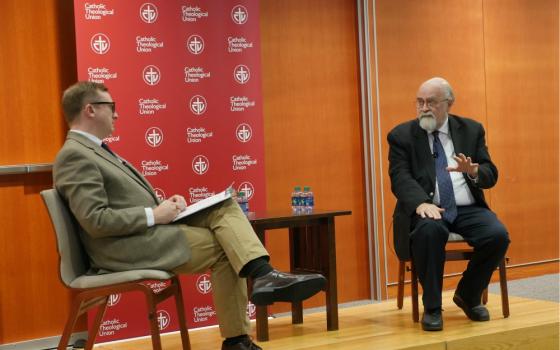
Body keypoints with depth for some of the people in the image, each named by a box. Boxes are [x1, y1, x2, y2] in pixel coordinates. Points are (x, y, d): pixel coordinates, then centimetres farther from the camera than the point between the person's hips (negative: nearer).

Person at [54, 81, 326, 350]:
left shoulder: (94, 149, 21)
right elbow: (95, 220, -22)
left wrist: (162, 206, 3)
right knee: (223, 247, -9)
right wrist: (153, 215, -16)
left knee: (225, 208, -7)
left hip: (149, 232, 10)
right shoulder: (74, 155, -12)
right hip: (126, 247, -10)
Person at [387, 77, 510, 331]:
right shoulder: (401, 135, 5)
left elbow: (491, 175, 7)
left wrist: (473, 171, -18)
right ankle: (432, 307, -20)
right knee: (430, 230, -37)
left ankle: (468, 296, 2)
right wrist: (421, 203, -28)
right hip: (428, 210, -3)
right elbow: (400, 178, -7)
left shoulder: (472, 130, 12)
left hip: (467, 209, 3)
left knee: (498, 235, -25)